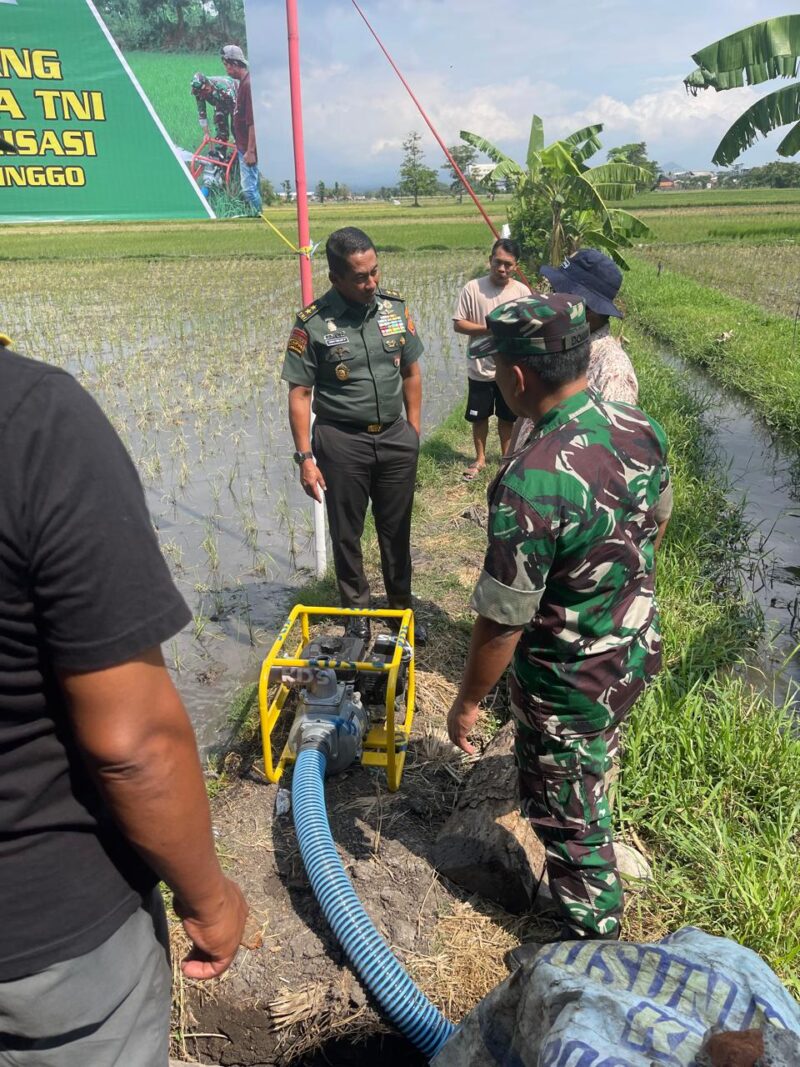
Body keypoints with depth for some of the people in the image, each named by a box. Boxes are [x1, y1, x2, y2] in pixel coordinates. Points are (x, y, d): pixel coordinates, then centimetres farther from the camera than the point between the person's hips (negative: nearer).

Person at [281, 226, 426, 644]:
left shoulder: (395, 306, 0)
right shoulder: (312, 323, -11)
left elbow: (410, 372, 10)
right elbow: (299, 395, -9)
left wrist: (414, 430, 9)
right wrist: (306, 457, -12)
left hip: (395, 437, 3)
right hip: (342, 441, -3)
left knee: (397, 530, 14)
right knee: (347, 533, 10)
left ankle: (402, 607, 31)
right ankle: (357, 611, 29)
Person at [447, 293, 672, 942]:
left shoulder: (531, 483, -37)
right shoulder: (641, 430, -12)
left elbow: (503, 621, -28)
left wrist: (468, 702, -12)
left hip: (571, 682, -8)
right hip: (639, 648, 9)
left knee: (567, 812, 16)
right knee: (591, 761, 38)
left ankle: (598, 938, 38)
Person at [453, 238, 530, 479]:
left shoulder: (522, 291, -4)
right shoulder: (473, 288, -9)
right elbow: (458, 324, -9)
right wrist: (488, 328, -19)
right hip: (480, 368, -1)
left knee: (507, 417, 15)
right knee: (479, 416, 12)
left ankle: (506, 456, 33)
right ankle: (480, 458, 30)